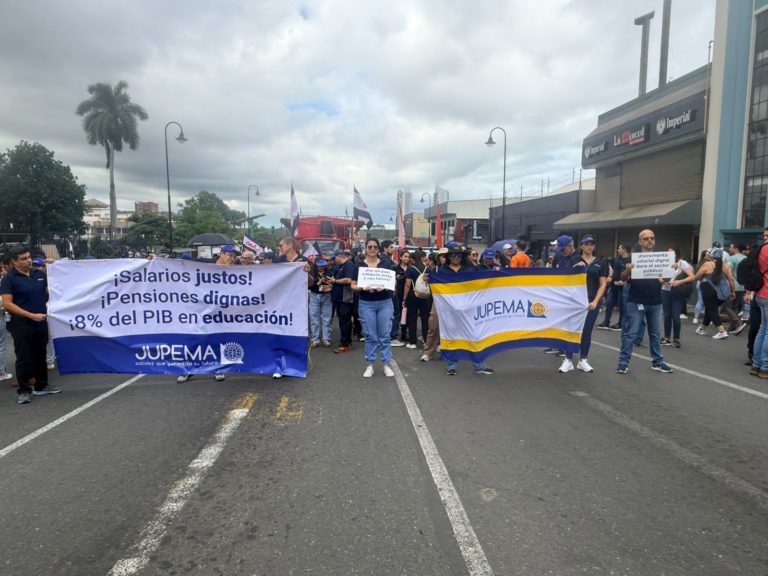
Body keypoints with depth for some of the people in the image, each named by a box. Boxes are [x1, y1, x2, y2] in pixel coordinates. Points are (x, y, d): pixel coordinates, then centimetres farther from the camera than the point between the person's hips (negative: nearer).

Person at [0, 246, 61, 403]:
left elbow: (47, 293, 22)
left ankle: (41, 386, 26)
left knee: (40, 355, 14)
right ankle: (24, 391, 10)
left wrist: (47, 307, 5)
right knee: (24, 358, 0)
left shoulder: (39, 274, 7)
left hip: (41, 322, 5)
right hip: (22, 324, -5)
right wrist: (31, 315, -20)